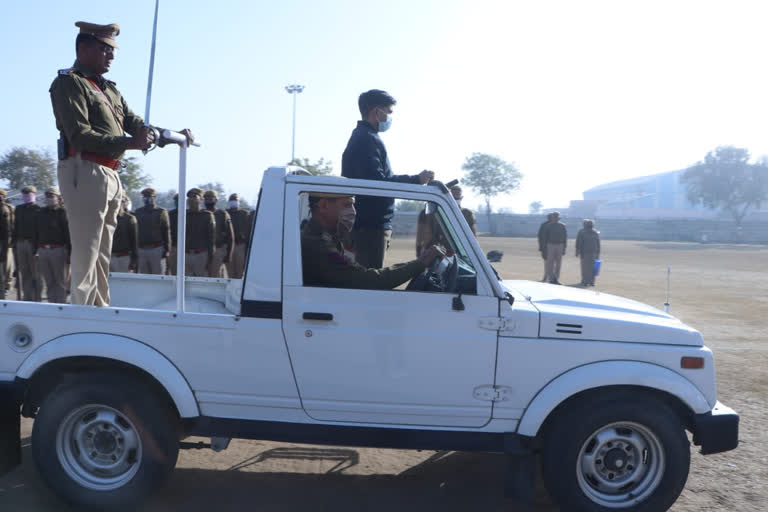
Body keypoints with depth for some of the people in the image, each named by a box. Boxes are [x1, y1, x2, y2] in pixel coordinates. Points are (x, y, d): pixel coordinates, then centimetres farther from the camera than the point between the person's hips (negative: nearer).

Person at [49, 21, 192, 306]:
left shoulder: (109, 89, 22)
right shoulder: (69, 83, -5)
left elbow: (135, 123, 19)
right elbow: (80, 136, -17)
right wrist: (130, 143, -23)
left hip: (111, 175, 9)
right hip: (84, 172, -9)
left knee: (103, 253, 13)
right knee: (87, 252, -9)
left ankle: (100, 309, 22)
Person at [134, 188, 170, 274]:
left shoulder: (161, 212, 2)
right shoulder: (138, 212, 13)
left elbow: (166, 232, -2)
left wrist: (167, 249, -9)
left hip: (157, 250, -4)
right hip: (141, 250, 4)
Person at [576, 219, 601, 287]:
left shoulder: (581, 232, -2)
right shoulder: (596, 232, 9)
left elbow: (578, 243, -5)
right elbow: (598, 244, 10)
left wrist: (577, 252, -2)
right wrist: (598, 253, 13)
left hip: (585, 252, -3)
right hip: (593, 252, 3)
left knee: (585, 267, 0)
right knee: (592, 267, 8)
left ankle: (585, 282, -1)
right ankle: (592, 282, 7)